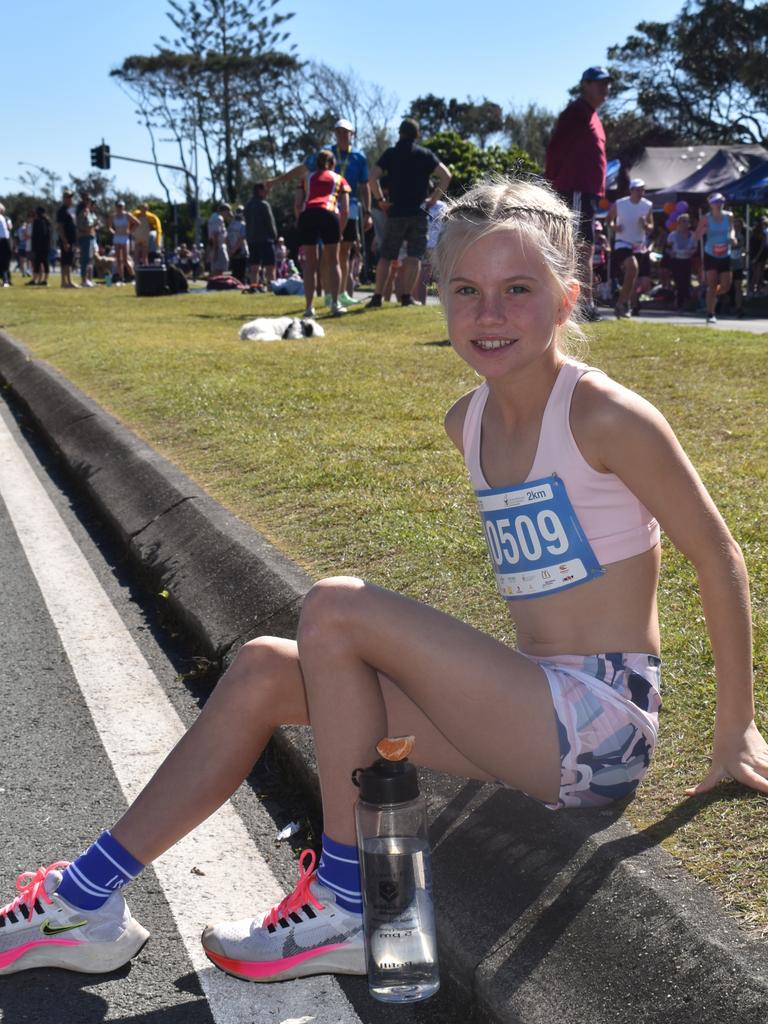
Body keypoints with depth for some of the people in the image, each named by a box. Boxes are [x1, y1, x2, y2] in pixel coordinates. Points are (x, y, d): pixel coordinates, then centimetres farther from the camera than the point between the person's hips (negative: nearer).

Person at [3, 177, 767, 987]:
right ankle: (88, 899, 7)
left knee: (336, 610, -20)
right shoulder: (469, 422, 7)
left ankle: (348, 906, -7)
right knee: (264, 670, 0)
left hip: (599, 727, -8)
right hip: (537, 719, 8)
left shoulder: (604, 417, -16)